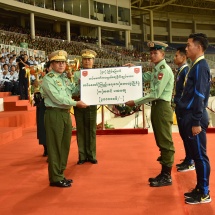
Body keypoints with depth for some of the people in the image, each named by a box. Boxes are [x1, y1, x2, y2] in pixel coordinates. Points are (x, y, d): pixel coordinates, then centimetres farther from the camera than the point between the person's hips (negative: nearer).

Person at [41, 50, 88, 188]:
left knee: (65, 146, 14)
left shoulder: (65, 78, 14)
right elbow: (57, 98, -19)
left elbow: (74, 91, 20)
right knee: (55, 147, -2)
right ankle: (55, 178, 6)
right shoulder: (48, 79, -11)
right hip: (54, 114, -8)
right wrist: (76, 103, -15)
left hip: (66, 114, 8)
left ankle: (60, 174, 25)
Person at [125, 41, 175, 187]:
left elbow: (156, 94, -20)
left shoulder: (165, 70, -15)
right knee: (160, 141, 14)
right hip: (156, 106, 10)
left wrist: (135, 102, -17)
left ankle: (167, 176, 5)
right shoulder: (156, 70, 14)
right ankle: (164, 173, 24)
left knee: (165, 141, -3)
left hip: (162, 107, -10)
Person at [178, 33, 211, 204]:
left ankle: (204, 194, 9)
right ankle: (200, 188, 25)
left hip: (195, 119, -10)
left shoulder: (201, 66, -14)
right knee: (196, 155, 15)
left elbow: (200, 96, -20)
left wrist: (196, 122, -21)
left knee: (200, 156, -1)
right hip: (190, 117, 10)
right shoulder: (196, 66, 14)